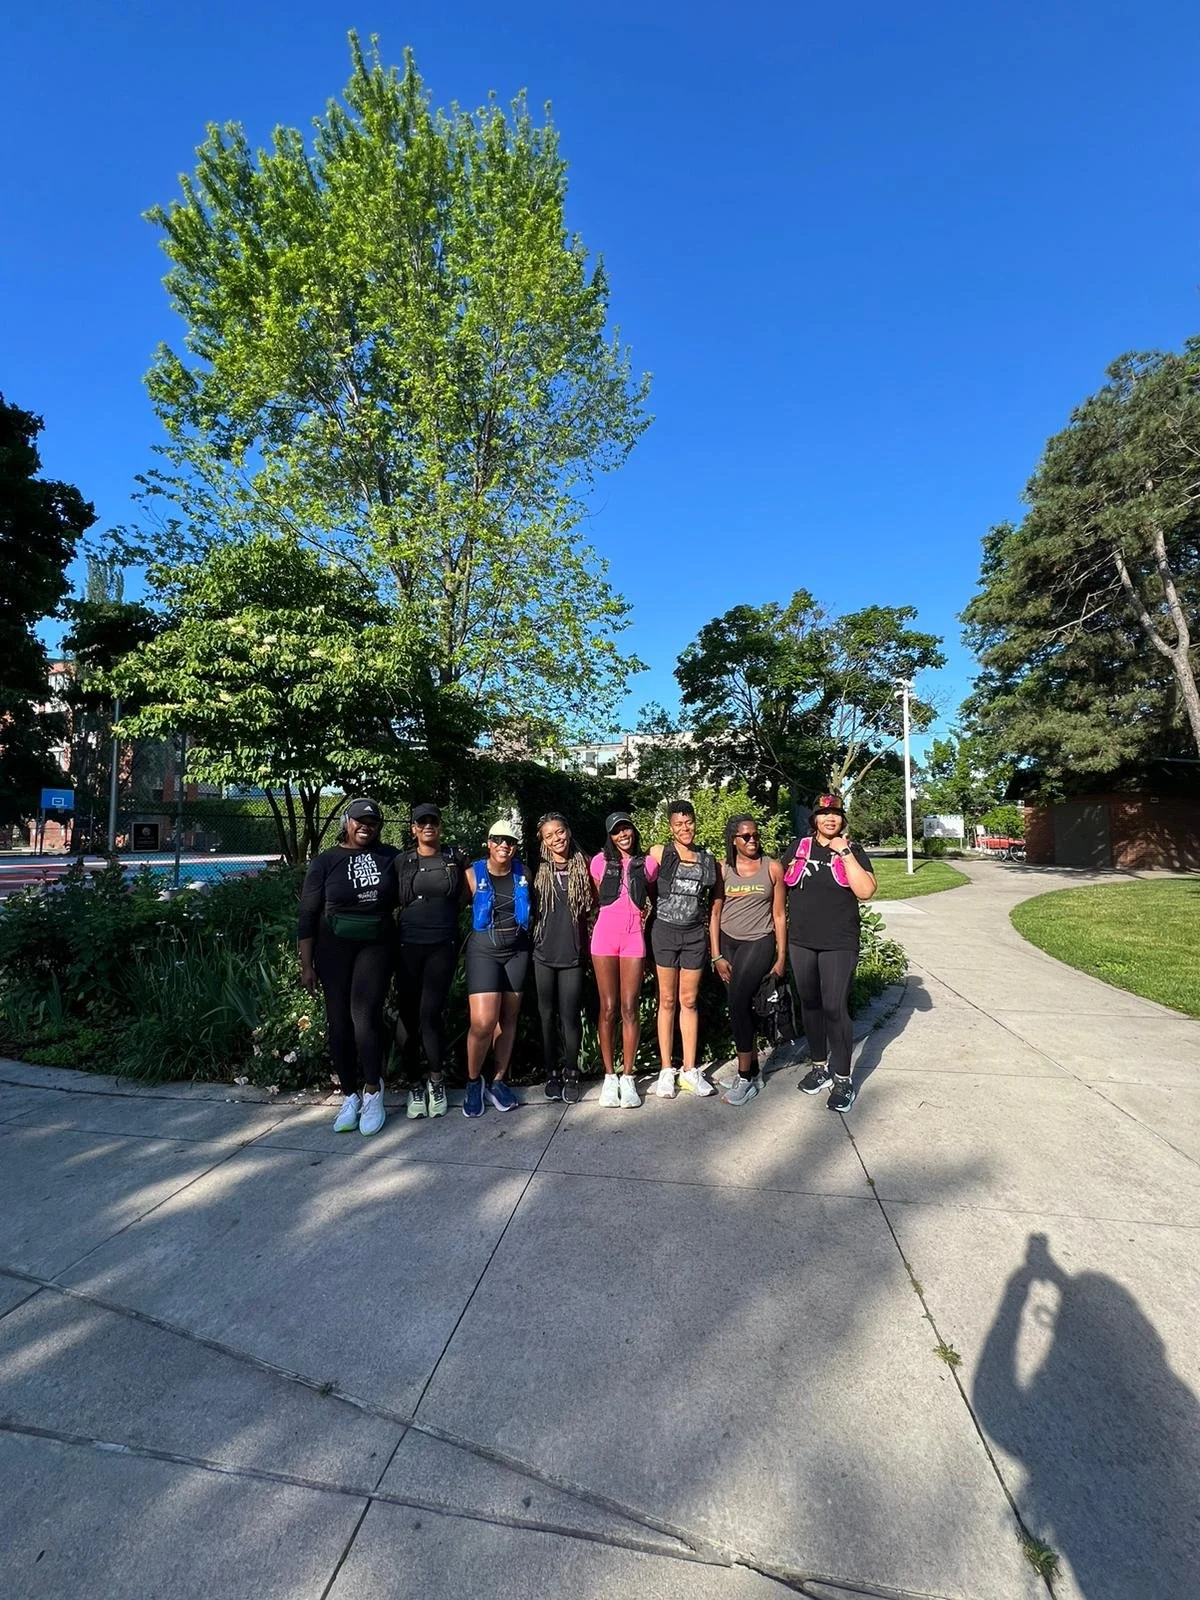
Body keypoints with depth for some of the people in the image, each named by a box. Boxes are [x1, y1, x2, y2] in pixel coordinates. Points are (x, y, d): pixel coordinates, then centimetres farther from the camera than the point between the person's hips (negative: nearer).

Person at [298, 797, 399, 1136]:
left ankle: (373, 1091, 5)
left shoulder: (389, 857, 3)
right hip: (334, 948, 1)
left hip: (375, 946, 0)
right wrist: (306, 965, -3)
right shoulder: (324, 862, 0)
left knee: (365, 1015, -13)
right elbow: (308, 916, 0)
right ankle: (350, 1097, 19)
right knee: (339, 1022, 5)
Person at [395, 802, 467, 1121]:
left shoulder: (455, 857, 5)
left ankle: (437, 1081, 13)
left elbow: (465, 893, 19)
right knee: (409, 1015, 2)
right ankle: (414, 1085, 16)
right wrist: (418, 915, 6)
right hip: (409, 944, 1)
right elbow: (393, 899, 16)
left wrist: (445, 913, 10)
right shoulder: (402, 862, 5)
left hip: (443, 945, -1)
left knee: (431, 1013, -6)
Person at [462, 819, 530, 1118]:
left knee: (509, 1018, 8)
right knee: (483, 1022, -12)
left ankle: (497, 1081, 22)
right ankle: (473, 1081, 11)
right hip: (484, 949, -3)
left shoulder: (523, 874, 3)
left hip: (517, 950, 4)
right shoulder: (473, 874, -6)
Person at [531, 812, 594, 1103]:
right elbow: (529, 908, 8)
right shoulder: (538, 871, 1)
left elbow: (592, 907, 7)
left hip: (573, 955, -1)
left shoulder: (583, 867, 1)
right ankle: (551, 1074, 22)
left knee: (570, 1016, 1)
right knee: (548, 1015, 8)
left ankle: (571, 1074, 18)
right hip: (544, 954, 1)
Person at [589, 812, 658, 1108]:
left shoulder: (648, 863, 7)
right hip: (605, 936, 0)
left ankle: (628, 1078, 7)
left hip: (634, 938, 0)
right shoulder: (600, 861, 4)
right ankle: (609, 1077, 10)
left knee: (629, 1009, -2)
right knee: (608, 1008, 1)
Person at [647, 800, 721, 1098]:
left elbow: (715, 904, 8)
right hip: (665, 931, -2)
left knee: (689, 1001, 9)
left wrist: (716, 950, 7)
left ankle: (690, 1071, 18)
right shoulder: (659, 853, -4)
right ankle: (666, 1070, 15)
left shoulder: (708, 859, 5)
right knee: (667, 1001, 6)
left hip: (695, 934, 2)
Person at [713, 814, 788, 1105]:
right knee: (742, 1006, 8)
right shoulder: (723, 869, 1)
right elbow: (715, 913, 3)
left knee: (738, 1003, -15)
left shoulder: (772, 868, -1)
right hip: (728, 941, 3)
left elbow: (779, 915, 2)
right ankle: (754, 1071, 24)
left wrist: (781, 958, 0)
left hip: (759, 942, -3)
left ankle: (745, 1077, -2)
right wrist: (717, 956, 0)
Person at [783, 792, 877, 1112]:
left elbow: (865, 891, -14)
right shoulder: (798, 847, 6)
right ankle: (819, 1065, 29)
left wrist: (844, 853, -17)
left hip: (838, 944, -3)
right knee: (809, 1004, 12)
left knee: (835, 1008, -5)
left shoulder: (853, 851, 0)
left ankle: (842, 1078, 9)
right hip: (801, 941, 3)